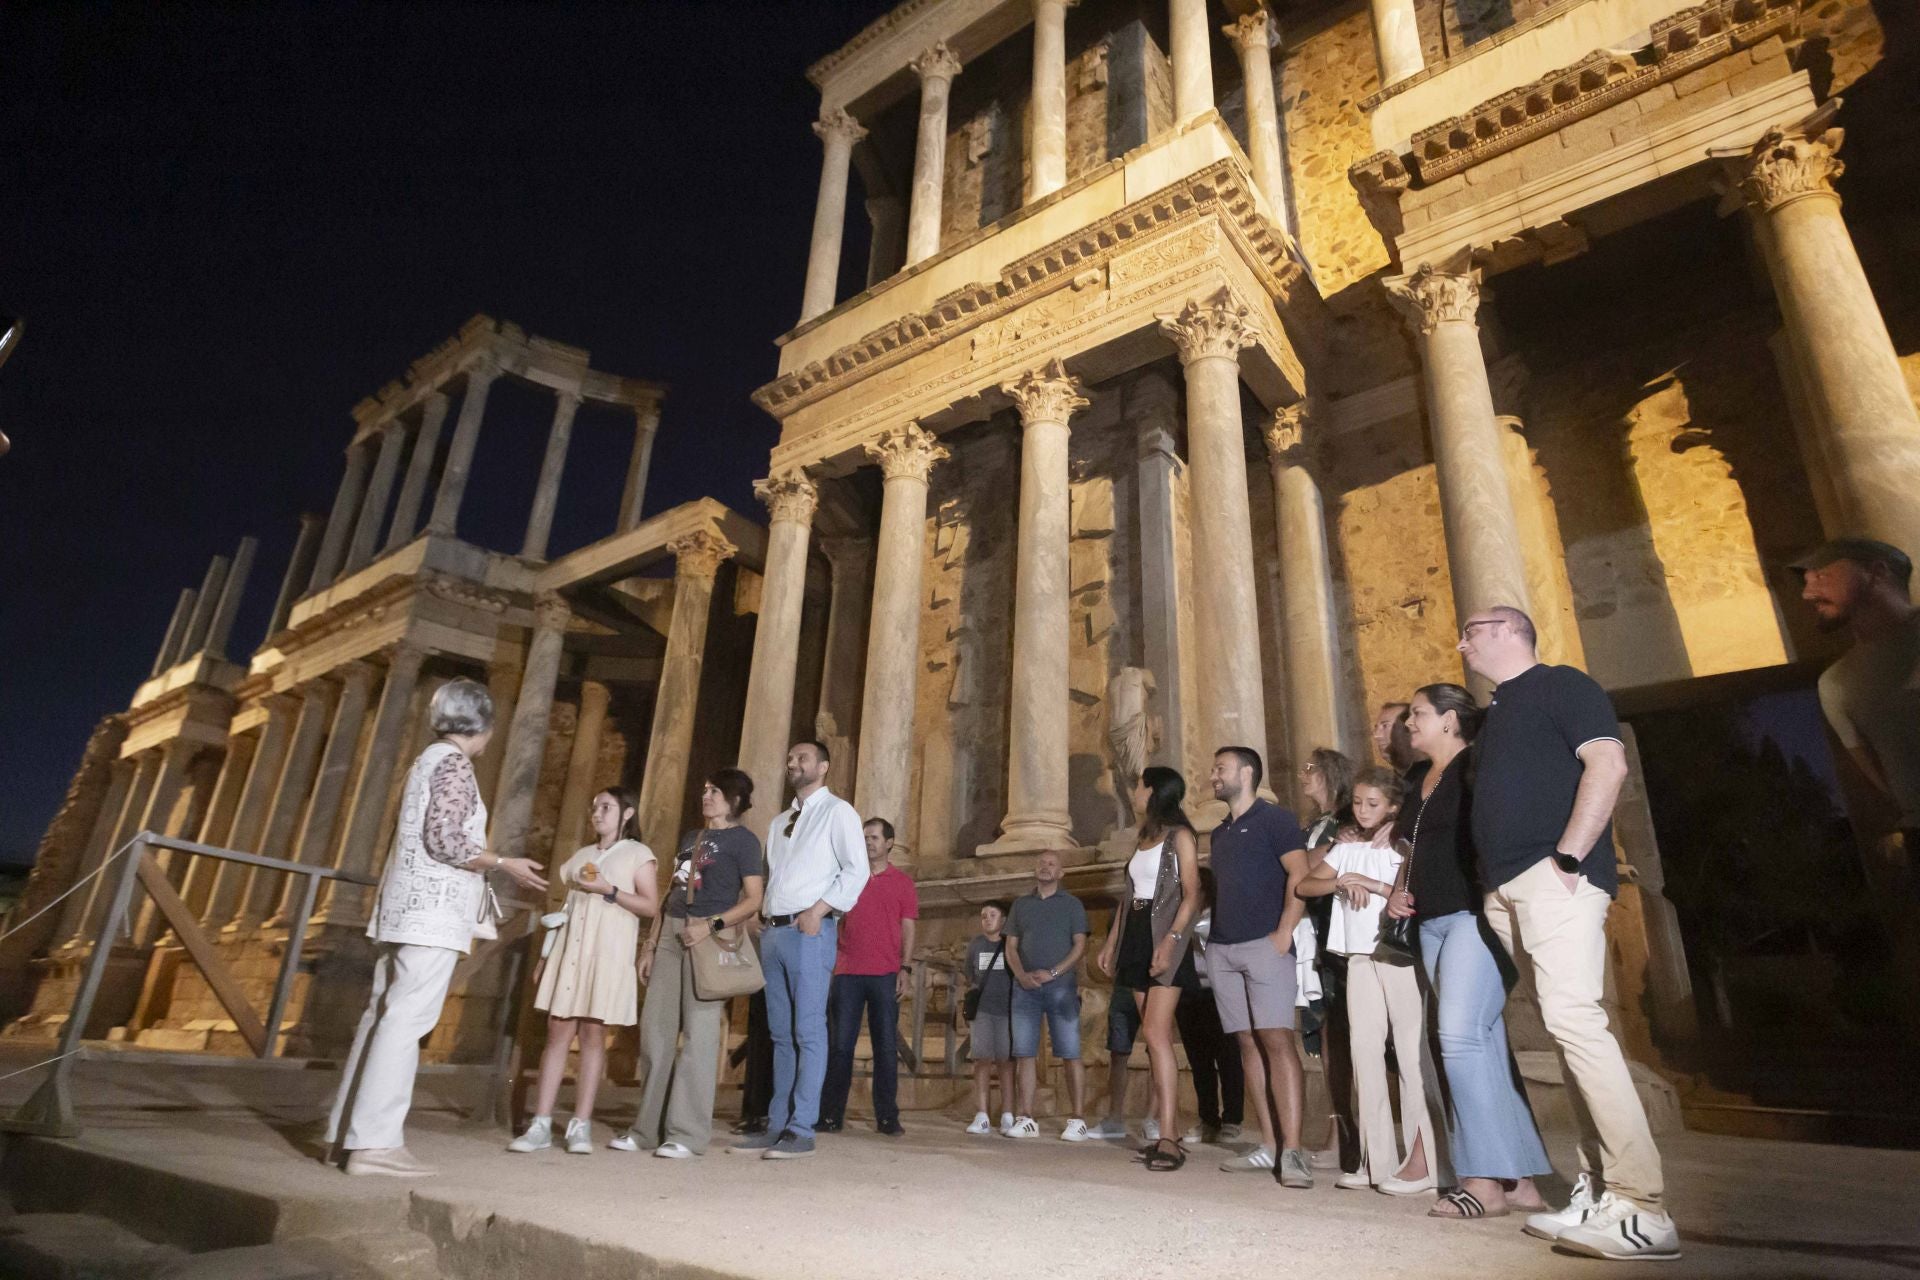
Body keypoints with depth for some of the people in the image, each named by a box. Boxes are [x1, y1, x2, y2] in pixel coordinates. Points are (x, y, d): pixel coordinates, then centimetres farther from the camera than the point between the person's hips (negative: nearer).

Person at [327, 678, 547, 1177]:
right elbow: (444, 839, -18)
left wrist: (485, 860, 28)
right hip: (434, 910, -10)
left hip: (405, 907, 10)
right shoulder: (454, 763, -10)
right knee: (407, 1019, -9)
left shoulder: (426, 761, 18)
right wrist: (505, 864, -10)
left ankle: (347, 1131, 17)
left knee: (383, 1014, 11)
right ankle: (375, 1142, -8)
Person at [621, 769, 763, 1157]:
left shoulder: (742, 839, 0)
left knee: (699, 1033, -6)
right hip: (671, 932, 7)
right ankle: (647, 1127, 14)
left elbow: (753, 901, -7)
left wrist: (711, 925, -19)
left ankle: (688, 1133, 0)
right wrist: (650, 945, 16)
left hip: (709, 938, -7)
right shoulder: (690, 837, 21)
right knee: (655, 1029, 6)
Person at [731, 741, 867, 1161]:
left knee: (808, 1032, -5)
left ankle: (801, 1131, -1)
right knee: (781, 1034, 10)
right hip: (773, 931, 7)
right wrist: (764, 923, 9)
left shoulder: (837, 811, 0)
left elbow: (856, 870, -9)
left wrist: (819, 910, -16)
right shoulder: (779, 823, 23)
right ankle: (776, 1125, 15)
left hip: (810, 930, -7)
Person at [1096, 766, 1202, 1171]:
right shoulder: (1141, 841, 18)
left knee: (1155, 1033, -16)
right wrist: (1111, 943, 15)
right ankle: (1167, 1133, 9)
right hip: (1136, 938, 8)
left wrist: (1171, 940, -24)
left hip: (1165, 939, -8)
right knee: (1156, 1037, 6)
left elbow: (1192, 894, -12)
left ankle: (1167, 1138, -16)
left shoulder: (1180, 836, -4)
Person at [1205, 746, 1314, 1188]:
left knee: (1277, 1040, -13)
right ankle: (1269, 1146, 11)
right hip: (1222, 949, 8)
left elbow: (1300, 874, -10)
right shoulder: (1220, 833, 20)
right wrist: (1213, 932, 12)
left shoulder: (1274, 819, -1)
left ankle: (1292, 1151, -13)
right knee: (1249, 1044, 7)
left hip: (1264, 945, -7)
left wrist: (1284, 932, -17)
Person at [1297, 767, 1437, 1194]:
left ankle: (1422, 1159, -1)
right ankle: (1377, 1159, 10)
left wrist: (1370, 884, -15)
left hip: (1400, 954, -5)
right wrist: (1343, 882, -8)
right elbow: (1304, 886, 7)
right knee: (1365, 1050, 4)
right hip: (1359, 956, 5)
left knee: (1411, 1050, -6)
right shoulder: (1347, 848, 15)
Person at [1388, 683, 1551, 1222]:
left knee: (1460, 1035, -15)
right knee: (1484, 1043, 8)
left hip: (1473, 914, -9)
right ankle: (1520, 1181, 13)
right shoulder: (1417, 780, 19)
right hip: (1432, 922, 9)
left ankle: (1489, 1178, -7)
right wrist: (1400, 892, 13)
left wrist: (1494, 901, -23)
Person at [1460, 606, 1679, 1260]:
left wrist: (1569, 855, -18)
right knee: (1568, 1025, 8)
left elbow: (1608, 764, -13)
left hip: (1553, 877, -9)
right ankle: (1600, 1190, 13)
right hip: (1506, 889, 9)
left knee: (1572, 1017, -17)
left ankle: (1643, 1211, -11)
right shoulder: (1497, 712, 26)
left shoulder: (1560, 685, 1)